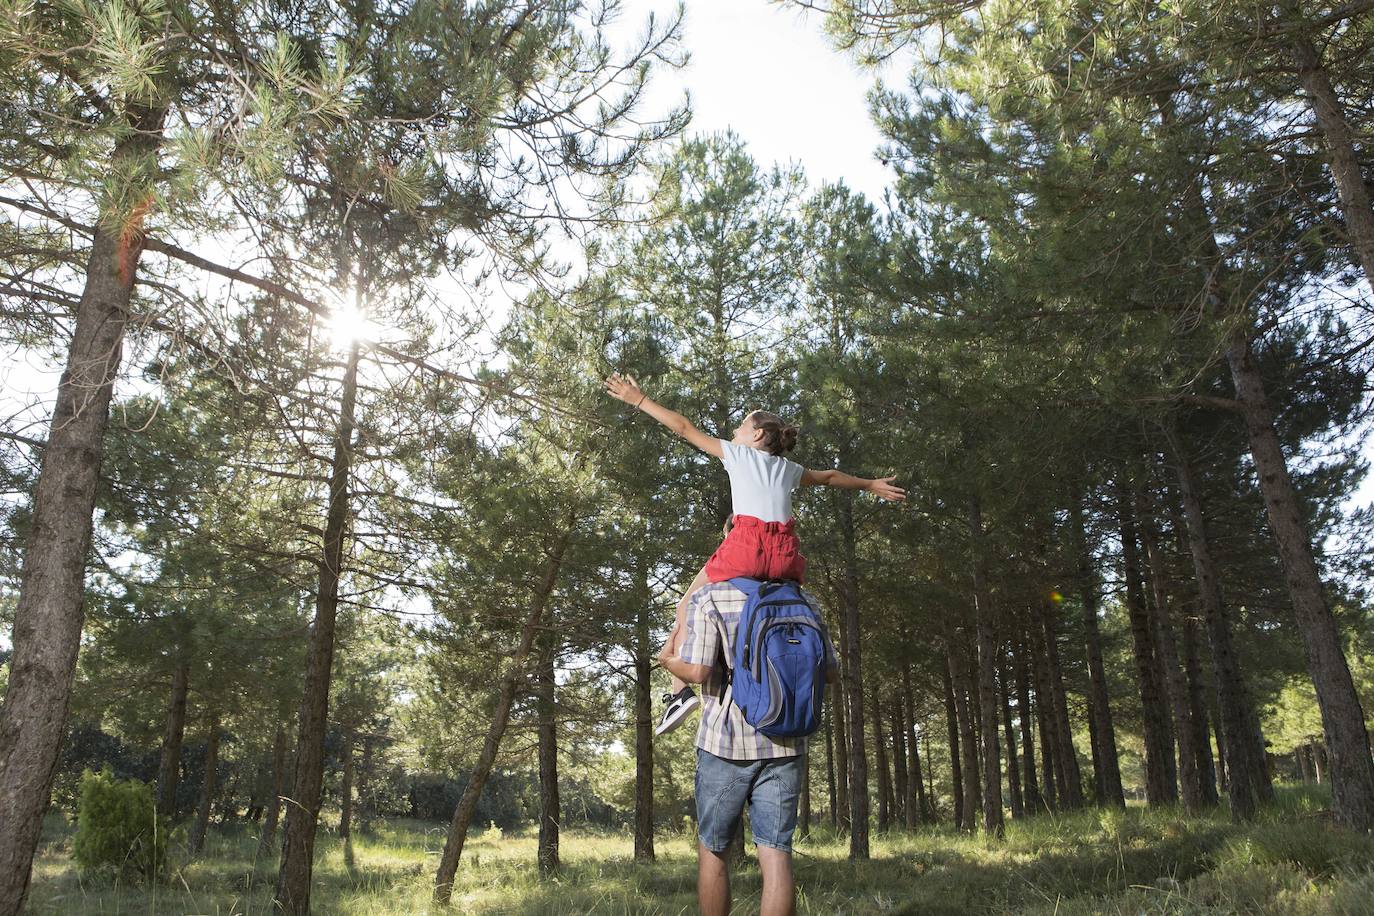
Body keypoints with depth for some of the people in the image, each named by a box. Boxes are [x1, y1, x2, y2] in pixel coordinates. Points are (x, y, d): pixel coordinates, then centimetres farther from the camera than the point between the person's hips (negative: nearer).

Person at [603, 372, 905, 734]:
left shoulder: (737, 453, 19)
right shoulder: (789, 468, 29)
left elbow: (685, 428, 20)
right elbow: (831, 477, 43)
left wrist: (638, 400, 26)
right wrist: (872, 485, 59)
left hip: (746, 545, -4)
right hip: (786, 552, 4)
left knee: (688, 609, 10)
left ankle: (680, 689, -6)